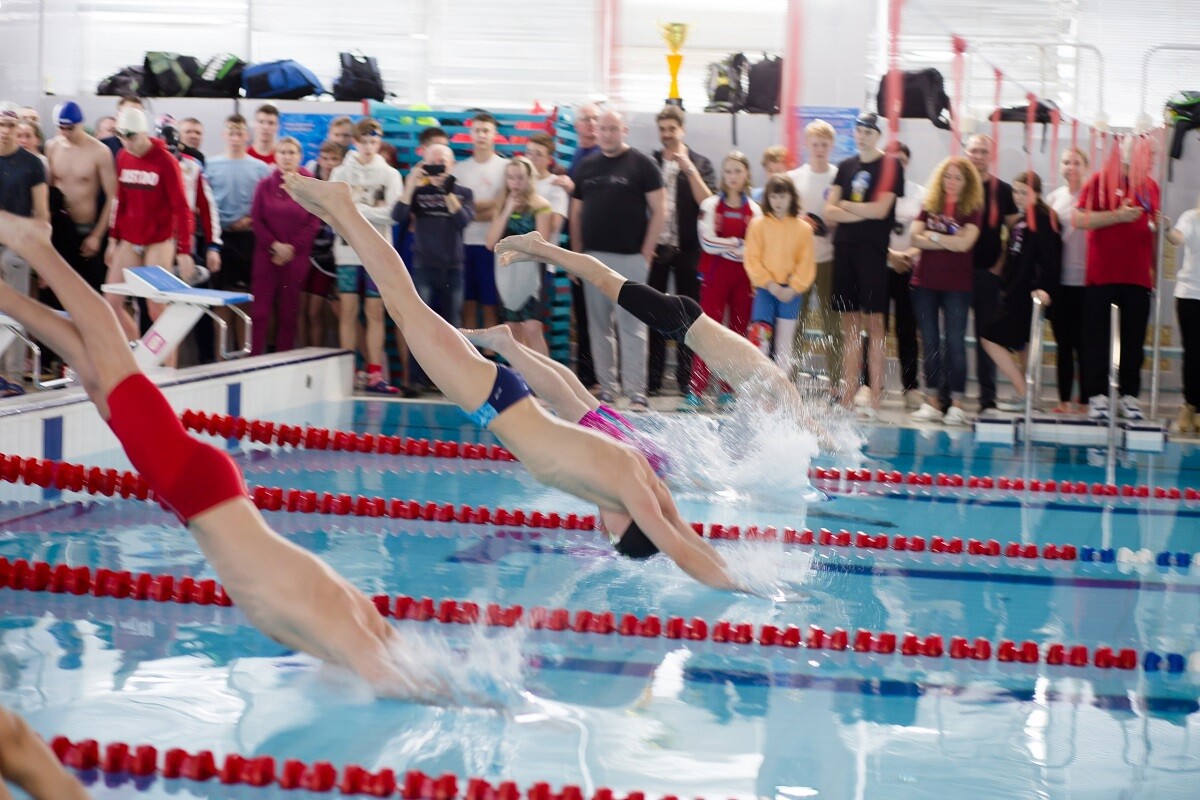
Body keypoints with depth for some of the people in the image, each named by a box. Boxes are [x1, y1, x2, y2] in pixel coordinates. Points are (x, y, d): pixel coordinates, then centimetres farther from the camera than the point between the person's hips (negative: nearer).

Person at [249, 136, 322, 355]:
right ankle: (254, 359, -1)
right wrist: (275, 246, -10)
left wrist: (291, 248, -8)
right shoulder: (265, 185, 5)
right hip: (266, 255, 0)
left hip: (296, 257, 0)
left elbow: (313, 224, -1)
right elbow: (256, 220, 2)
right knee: (260, 311, -3)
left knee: (289, 312, 4)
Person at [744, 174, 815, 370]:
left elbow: (806, 263, 1)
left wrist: (793, 288, -10)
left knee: (785, 341, 6)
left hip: (791, 291, 1)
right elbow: (752, 259, -2)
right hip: (765, 289, -1)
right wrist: (769, 284, -11)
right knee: (759, 334, -13)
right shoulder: (758, 224, 1)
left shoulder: (803, 228, 2)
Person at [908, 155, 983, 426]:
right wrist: (949, 241, -10)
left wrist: (932, 236, -5)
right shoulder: (929, 206, 8)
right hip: (924, 282, 3)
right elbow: (915, 238, -4)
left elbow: (964, 243, -14)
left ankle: (956, 404, -1)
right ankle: (933, 401, 10)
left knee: (955, 342, -3)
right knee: (930, 342, 5)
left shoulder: (972, 210, 0)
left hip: (957, 284, -3)